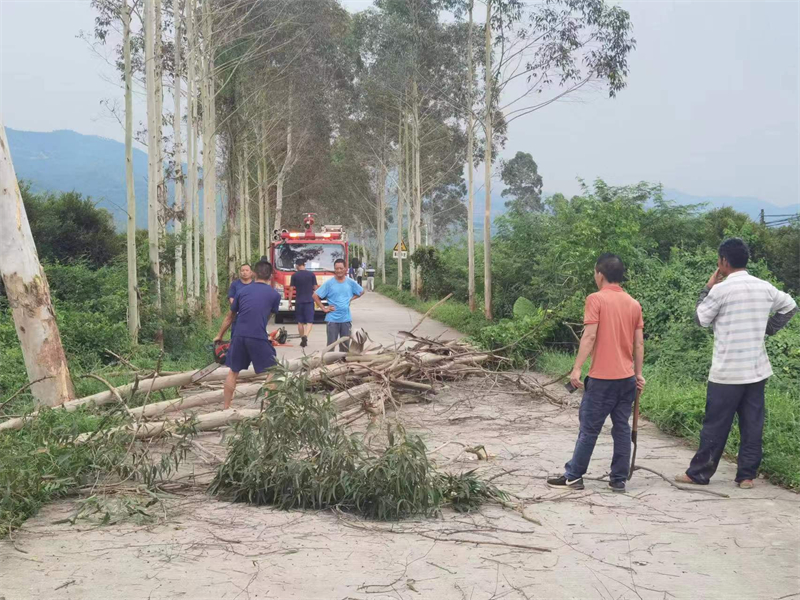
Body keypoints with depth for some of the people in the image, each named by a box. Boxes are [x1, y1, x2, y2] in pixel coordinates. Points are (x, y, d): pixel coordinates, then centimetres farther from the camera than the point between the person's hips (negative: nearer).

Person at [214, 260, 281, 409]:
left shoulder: (243, 291, 14)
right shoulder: (275, 295, 5)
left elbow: (229, 317, 22)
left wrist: (220, 335, 36)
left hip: (239, 336, 4)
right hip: (259, 338, -4)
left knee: (233, 372, 20)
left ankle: (226, 408, 25)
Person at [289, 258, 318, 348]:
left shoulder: (294, 275, -1)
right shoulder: (311, 274, 1)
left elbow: (291, 290, -1)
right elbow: (315, 288, 4)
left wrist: (290, 301, 7)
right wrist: (316, 300, 19)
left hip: (299, 301, 0)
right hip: (309, 301, 0)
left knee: (300, 322, 12)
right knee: (309, 321, -2)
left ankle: (302, 339, 17)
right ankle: (305, 336, -25)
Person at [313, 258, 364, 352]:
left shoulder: (351, 283, 2)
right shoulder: (329, 283, -5)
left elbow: (361, 292, 19)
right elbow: (315, 296, -2)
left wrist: (351, 299, 7)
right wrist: (324, 309, -5)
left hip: (346, 319, 3)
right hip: (332, 319, -3)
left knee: (345, 344, 10)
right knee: (331, 344, 0)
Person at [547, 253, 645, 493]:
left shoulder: (596, 299, -8)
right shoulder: (633, 304, 9)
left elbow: (589, 336, -15)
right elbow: (639, 343, 10)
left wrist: (577, 368, -14)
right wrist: (638, 374, 16)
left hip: (602, 377, -5)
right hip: (627, 377, 5)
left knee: (589, 428, 1)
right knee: (622, 428, 9)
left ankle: (573, 476, 9)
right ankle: (619, 479, 13)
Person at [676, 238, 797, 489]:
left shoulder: (721, 289, -14)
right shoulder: (765, 287, 5)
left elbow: (701, 319, -1)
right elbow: (790, 306, 21)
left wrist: (707, 289, 7)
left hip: (727, 371, -5)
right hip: (757, 370, 5)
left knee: (715, 425, 2)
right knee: (752, 424, 8)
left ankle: (699, 473, 10)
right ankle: (747, 475, 11)